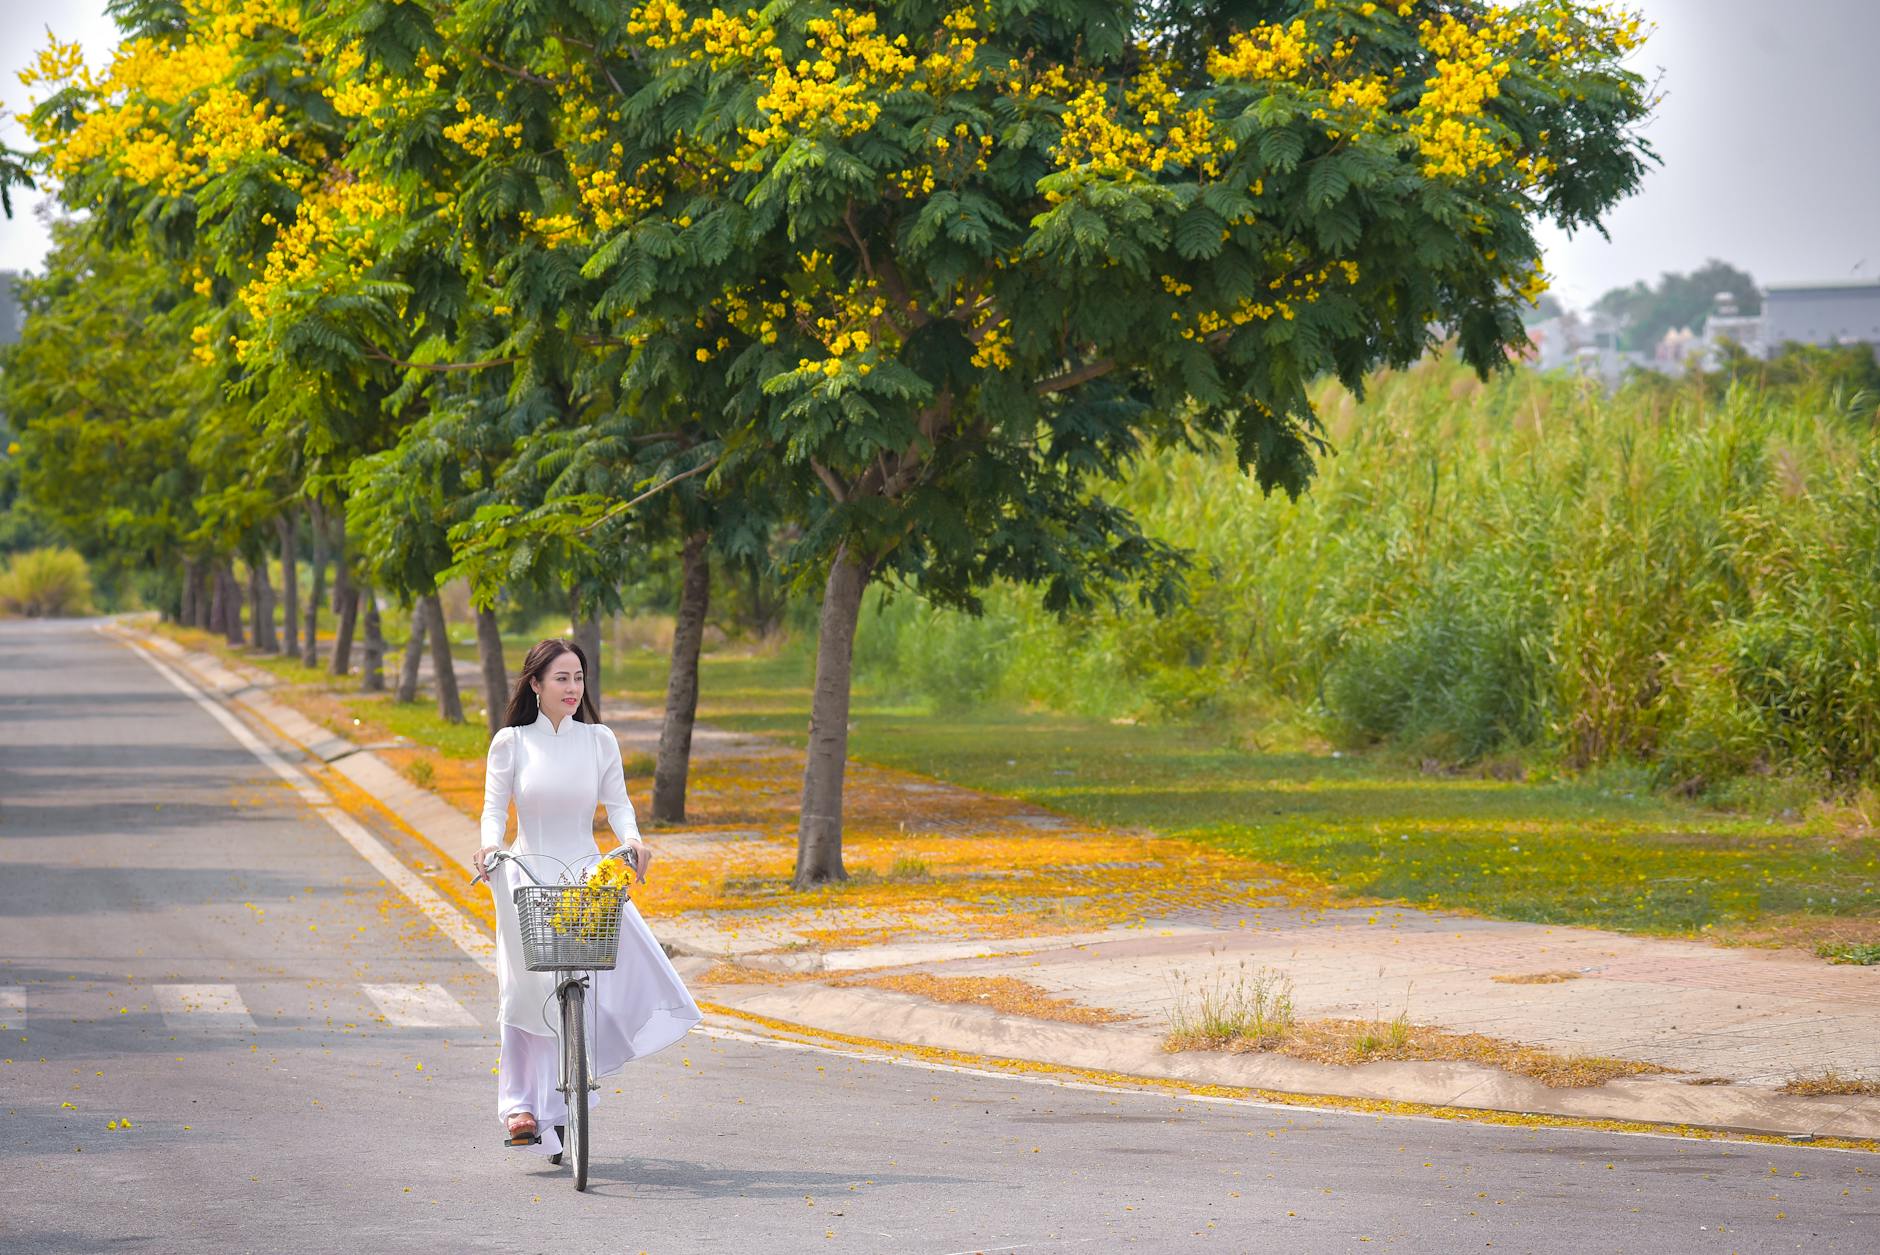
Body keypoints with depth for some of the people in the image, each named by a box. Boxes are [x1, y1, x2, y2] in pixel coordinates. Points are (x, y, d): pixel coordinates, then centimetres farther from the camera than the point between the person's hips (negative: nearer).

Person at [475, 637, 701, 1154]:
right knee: (528, 990, -4)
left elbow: (617, 802, 4)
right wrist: (490, 842, -21)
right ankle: (520, 1103, 4)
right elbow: (495, 806, -1)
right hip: (529, 878, -1)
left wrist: (631, 839, -15)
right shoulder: (510, 742, 0)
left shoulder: (599, 740, 3)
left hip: (590, 877, 1)